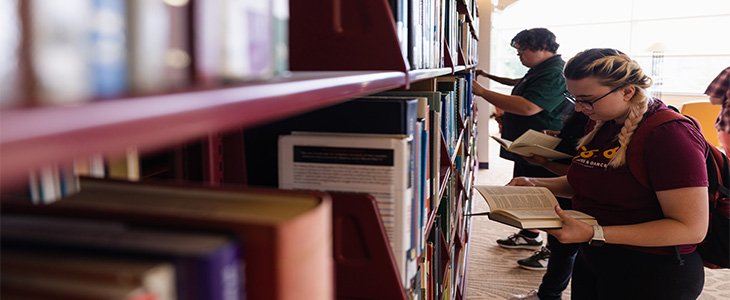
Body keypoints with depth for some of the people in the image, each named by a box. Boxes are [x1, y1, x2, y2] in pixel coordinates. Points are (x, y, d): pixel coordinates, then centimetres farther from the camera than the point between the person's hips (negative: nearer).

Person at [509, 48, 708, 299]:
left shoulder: (671, 134, -21)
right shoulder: (603, 124, 4)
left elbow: (691, 228, -24)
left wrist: (594, 234, -31)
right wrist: (536, 184, 1)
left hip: (652, 275, -7)